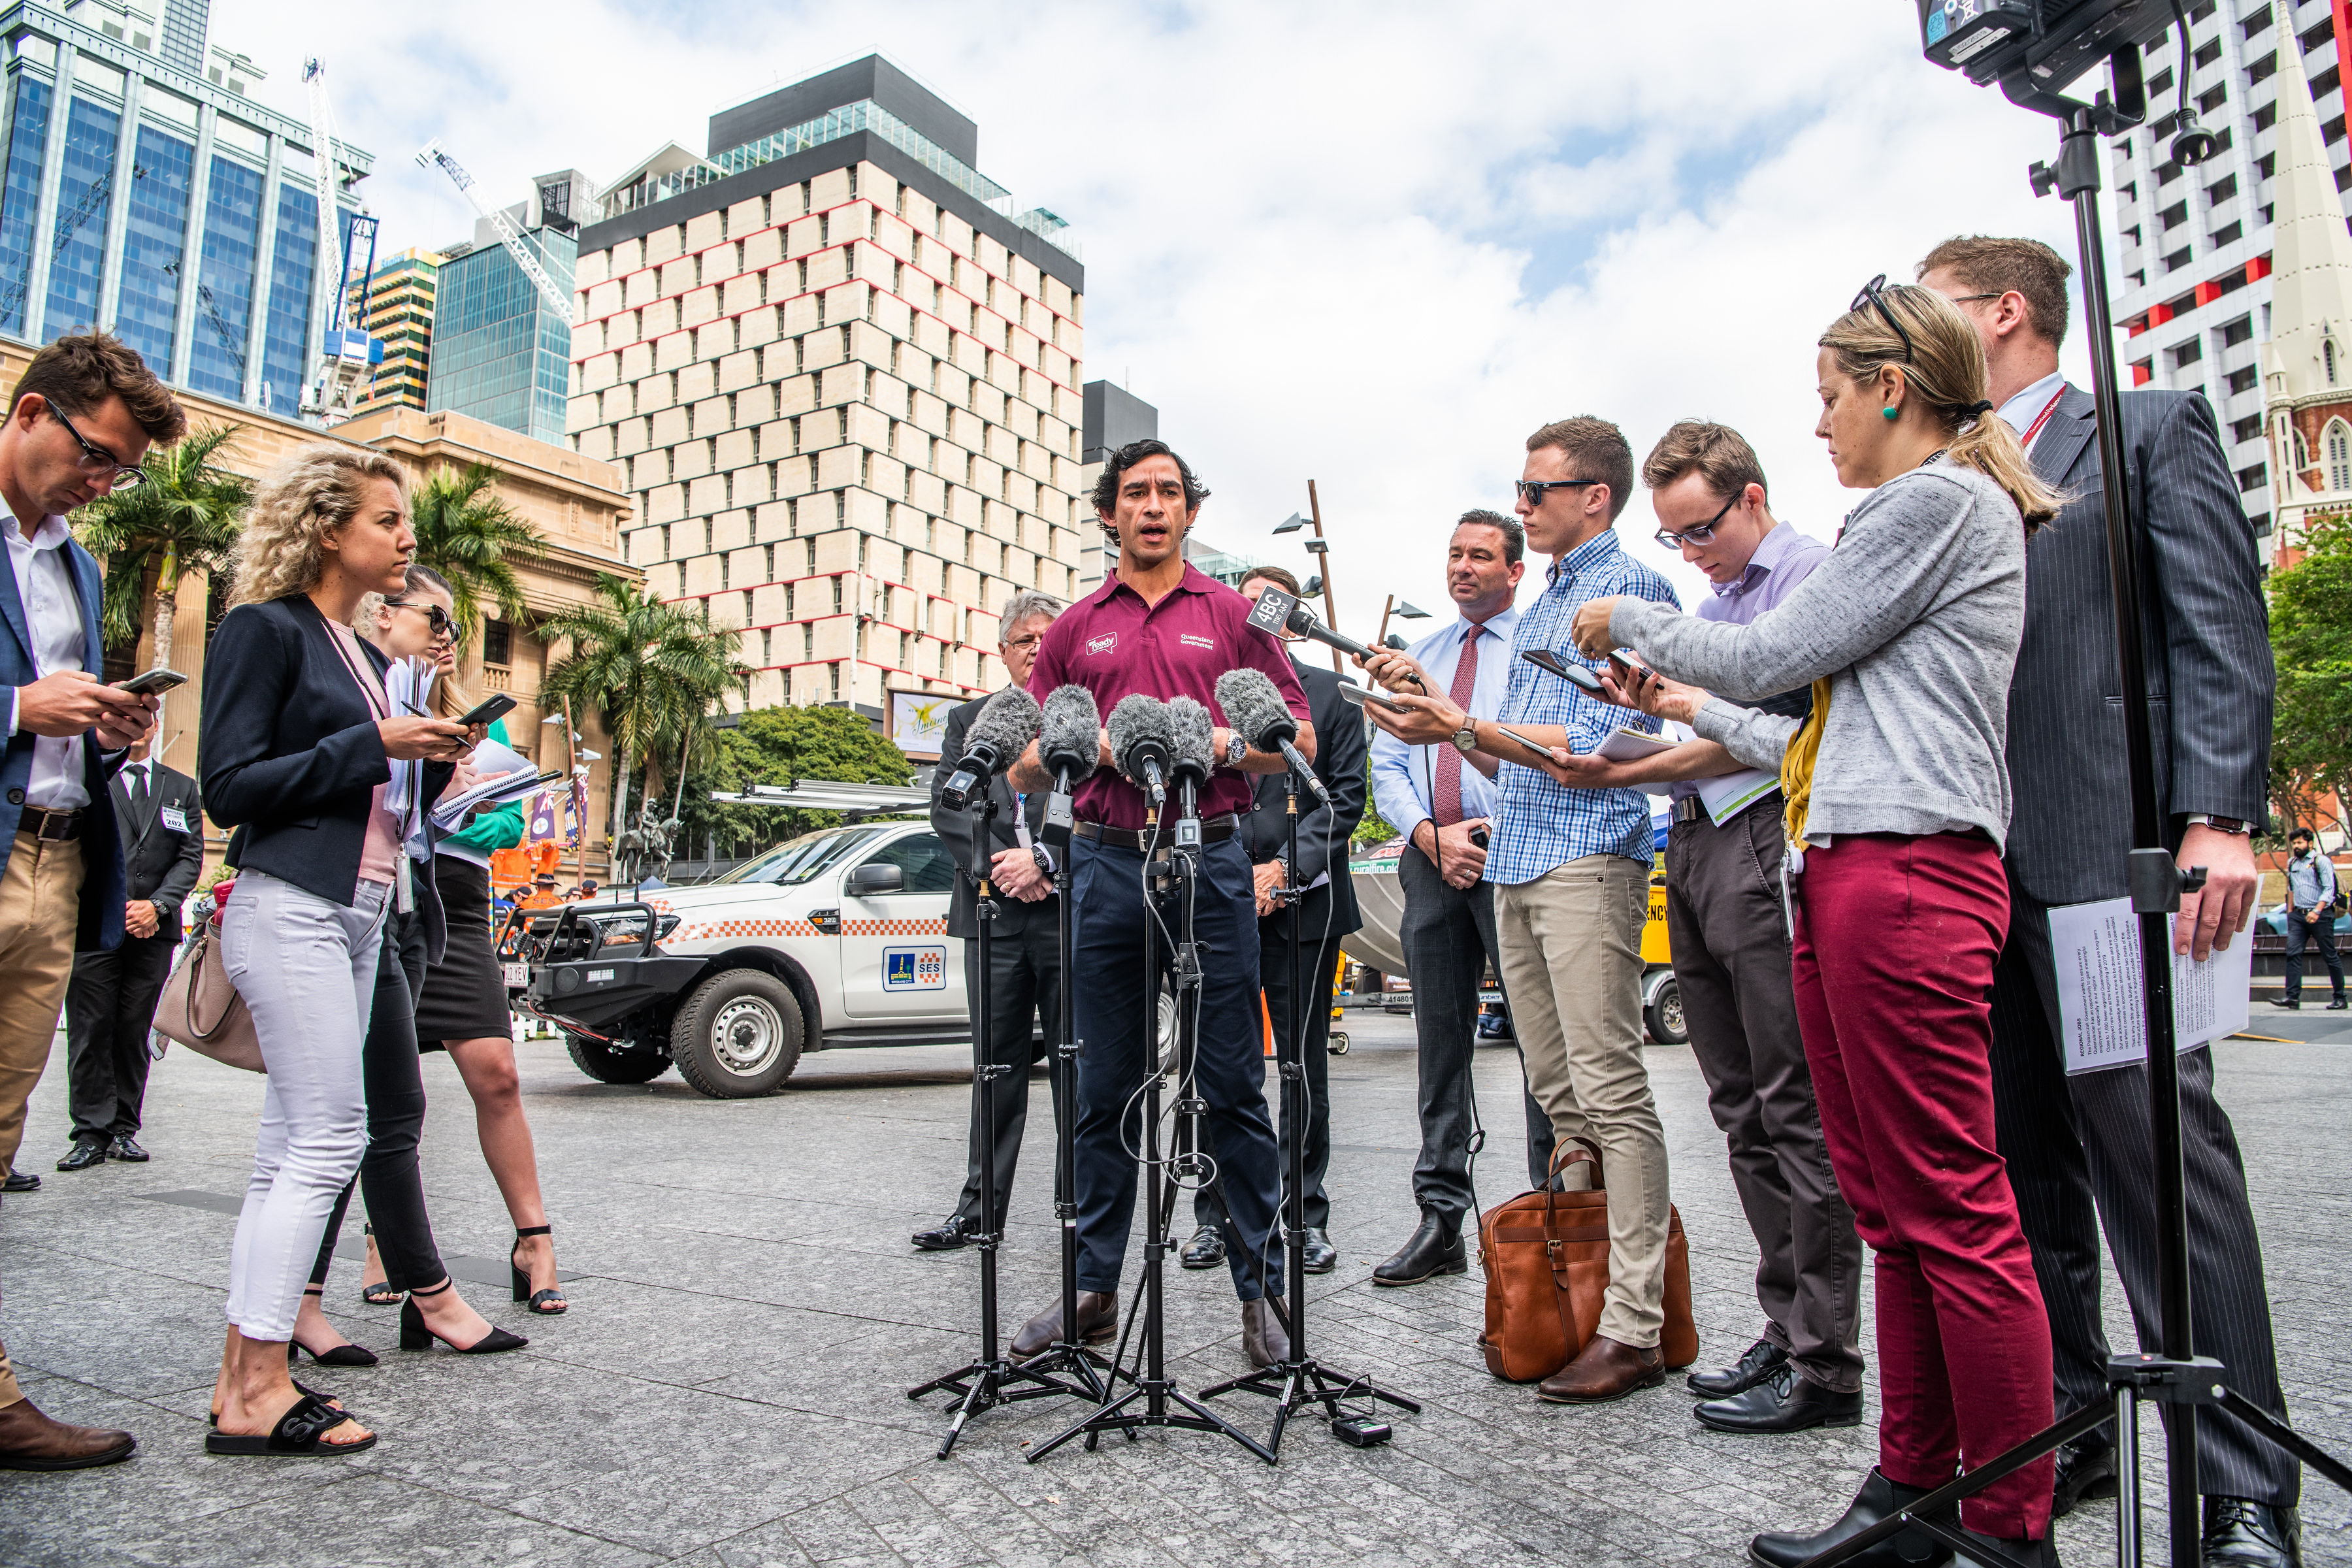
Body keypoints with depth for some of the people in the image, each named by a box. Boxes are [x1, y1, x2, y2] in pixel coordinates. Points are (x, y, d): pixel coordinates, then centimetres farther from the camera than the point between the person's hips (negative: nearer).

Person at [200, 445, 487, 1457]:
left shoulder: (364, 654, 20)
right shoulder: (265, 629, -4)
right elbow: (231, 786, -11)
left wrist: (431, 765, 6)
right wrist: (372, 745, -14)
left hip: (358, 917, 9)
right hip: (290, 910, -8)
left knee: (291, 1148, 8)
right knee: (329, 1140, -11)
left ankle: (243, 1380, 14)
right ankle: (259, 1394, -3)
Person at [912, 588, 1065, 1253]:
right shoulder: (967, 720, 15)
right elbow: (947, 807, 4)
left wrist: (1043, 859, -15)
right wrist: (1002, 866, -10)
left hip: (1073, 910, -2)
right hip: (995, 913, 3)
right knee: (998, 1066, 9)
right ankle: (981, 1210, 18)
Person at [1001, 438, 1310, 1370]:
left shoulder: (1232, 614, 10)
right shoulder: (1076, 627, 15)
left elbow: (1298, 740, 7)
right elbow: (1025, 768, 13)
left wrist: (1221, 746, -11)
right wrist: (1091, 749, -7)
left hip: (1209, 861, -2)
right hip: (1105, 863, 2)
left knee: (1233, 1087, 1)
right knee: (1104, 1091, 8)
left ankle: (1261, 1290, 12)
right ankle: (1094, 1290, 19)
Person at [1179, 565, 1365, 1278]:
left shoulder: (1329, 693, 10)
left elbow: (1346, 795, 2)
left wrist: (1286, 867, -9)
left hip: (1302, 901, -1)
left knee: (1305, 1067, 5)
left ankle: (1306, 1217, 15)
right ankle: (1215, 1215, 15)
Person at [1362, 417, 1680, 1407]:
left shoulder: (1630, 590, -3)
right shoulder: (1538, 610, 24)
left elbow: (1599, 743, -15)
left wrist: (1463, 731, -18)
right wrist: (1432, 703, 12)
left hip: (1589, 858, -9)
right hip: (1513, 865, 9)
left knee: (1610, 1091, -8)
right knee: (1556, 1093, 11)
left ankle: (1634, 1329, -3)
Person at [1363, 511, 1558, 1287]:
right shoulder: (1419, 655, 20)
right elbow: (1386, 766, 13)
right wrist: (1430, 835, -2)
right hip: (1432, 857, 5)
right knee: (1441, 1043, 7)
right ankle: (1442, 1221, 14)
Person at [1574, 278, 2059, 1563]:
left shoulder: (1940, 501, -5)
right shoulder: (1924, 514, 26)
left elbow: (1771, 656, -8)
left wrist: (1628, 622, 7)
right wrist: (1692, 710, 31)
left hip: (1906, 873, -10)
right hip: (1841, 875, 10)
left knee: (1951, 1211, -5)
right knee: (1892, 1210, 10)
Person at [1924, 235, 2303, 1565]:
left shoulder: (2153, 431, 6)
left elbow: (2222, 630, -4)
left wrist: (2220, 819, -15)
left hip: (2105, 856, -6)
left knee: (2161, 1149, -6)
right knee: (2026, 1168, 11)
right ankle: (2067, 1427, 24)